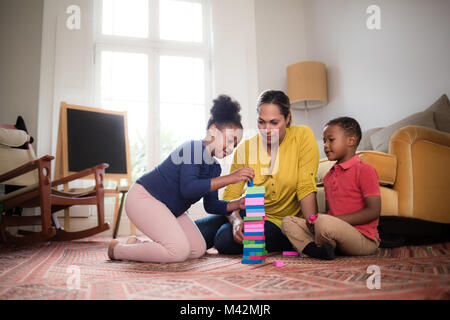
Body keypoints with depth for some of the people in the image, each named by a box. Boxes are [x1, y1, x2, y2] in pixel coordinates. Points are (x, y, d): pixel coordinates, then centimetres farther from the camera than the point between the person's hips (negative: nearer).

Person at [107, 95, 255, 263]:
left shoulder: (214, 168, 7)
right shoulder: (194, 147, -19)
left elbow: (211, 205, 9)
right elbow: (188, 189, -33)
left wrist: (237, 204, -9)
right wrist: (230, 178, -33)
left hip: (169, 209, 10)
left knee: (199, 250, 6)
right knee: (179, 251, -21)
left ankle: (137, 243, 14)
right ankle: (117, 249, -3)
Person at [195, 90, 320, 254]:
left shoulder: (303, 136, -15)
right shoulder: (244, 148, -7)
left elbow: (306, 188, -17)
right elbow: (230, 197, -8)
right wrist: (236, 220, -30)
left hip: (281, 222, -3)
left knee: (226, 239, -27)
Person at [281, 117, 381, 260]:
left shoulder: (364, 170, -8)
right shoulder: (329, 175, 18)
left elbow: (373, 211, -14)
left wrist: (336, 220, -19)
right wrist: (315, 221, -2)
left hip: (364, 239, -8)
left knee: (324, 222, -37)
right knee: (288, 222, -3)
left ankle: (319, 246, -7)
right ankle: (320, 251, -26)